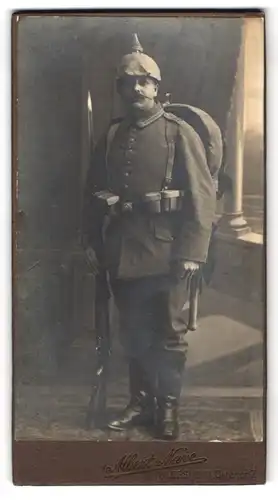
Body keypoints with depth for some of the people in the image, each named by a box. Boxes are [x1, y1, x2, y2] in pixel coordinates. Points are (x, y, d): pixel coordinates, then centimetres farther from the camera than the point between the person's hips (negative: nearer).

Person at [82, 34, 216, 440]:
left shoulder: (181, 133, -3)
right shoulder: (111, 137, 10)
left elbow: (202, 196, -9)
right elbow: (93, 193, 14)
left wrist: (192, 253, -15)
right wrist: (91, 242, 7)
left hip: (165, 254, -4)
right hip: (121, 254, 4)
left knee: (168, 334, 8)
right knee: (133, 333, 14)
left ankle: (168, 407, 26)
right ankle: (141, 402, 31)